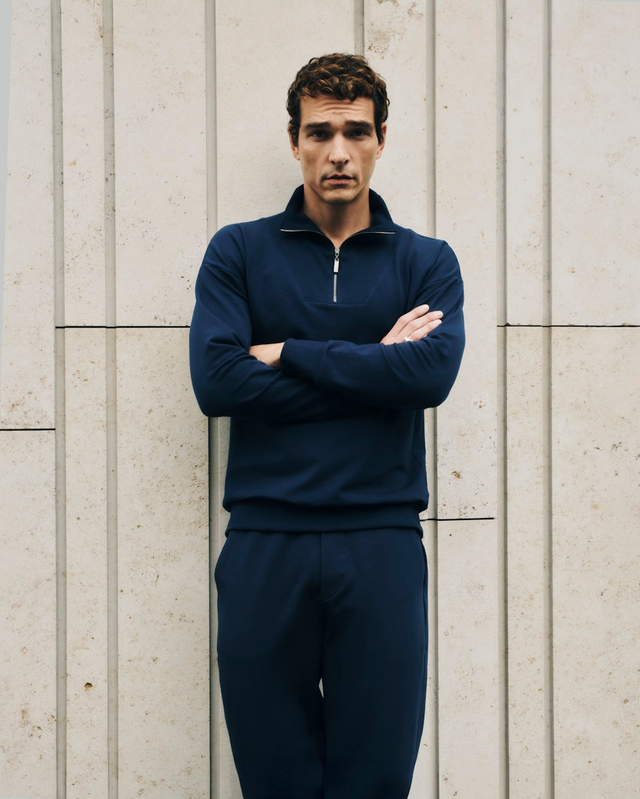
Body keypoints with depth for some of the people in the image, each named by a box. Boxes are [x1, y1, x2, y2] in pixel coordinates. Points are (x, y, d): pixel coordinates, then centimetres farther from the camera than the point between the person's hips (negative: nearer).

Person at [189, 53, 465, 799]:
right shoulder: (239, 252, 8)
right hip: (265, 542, 0)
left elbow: (434, 371, -10)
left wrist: (287, 354, -7)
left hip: (382, 544, 0)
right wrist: (375, 366, -6)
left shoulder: (426, 262, 9)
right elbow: (215, 380, -8)